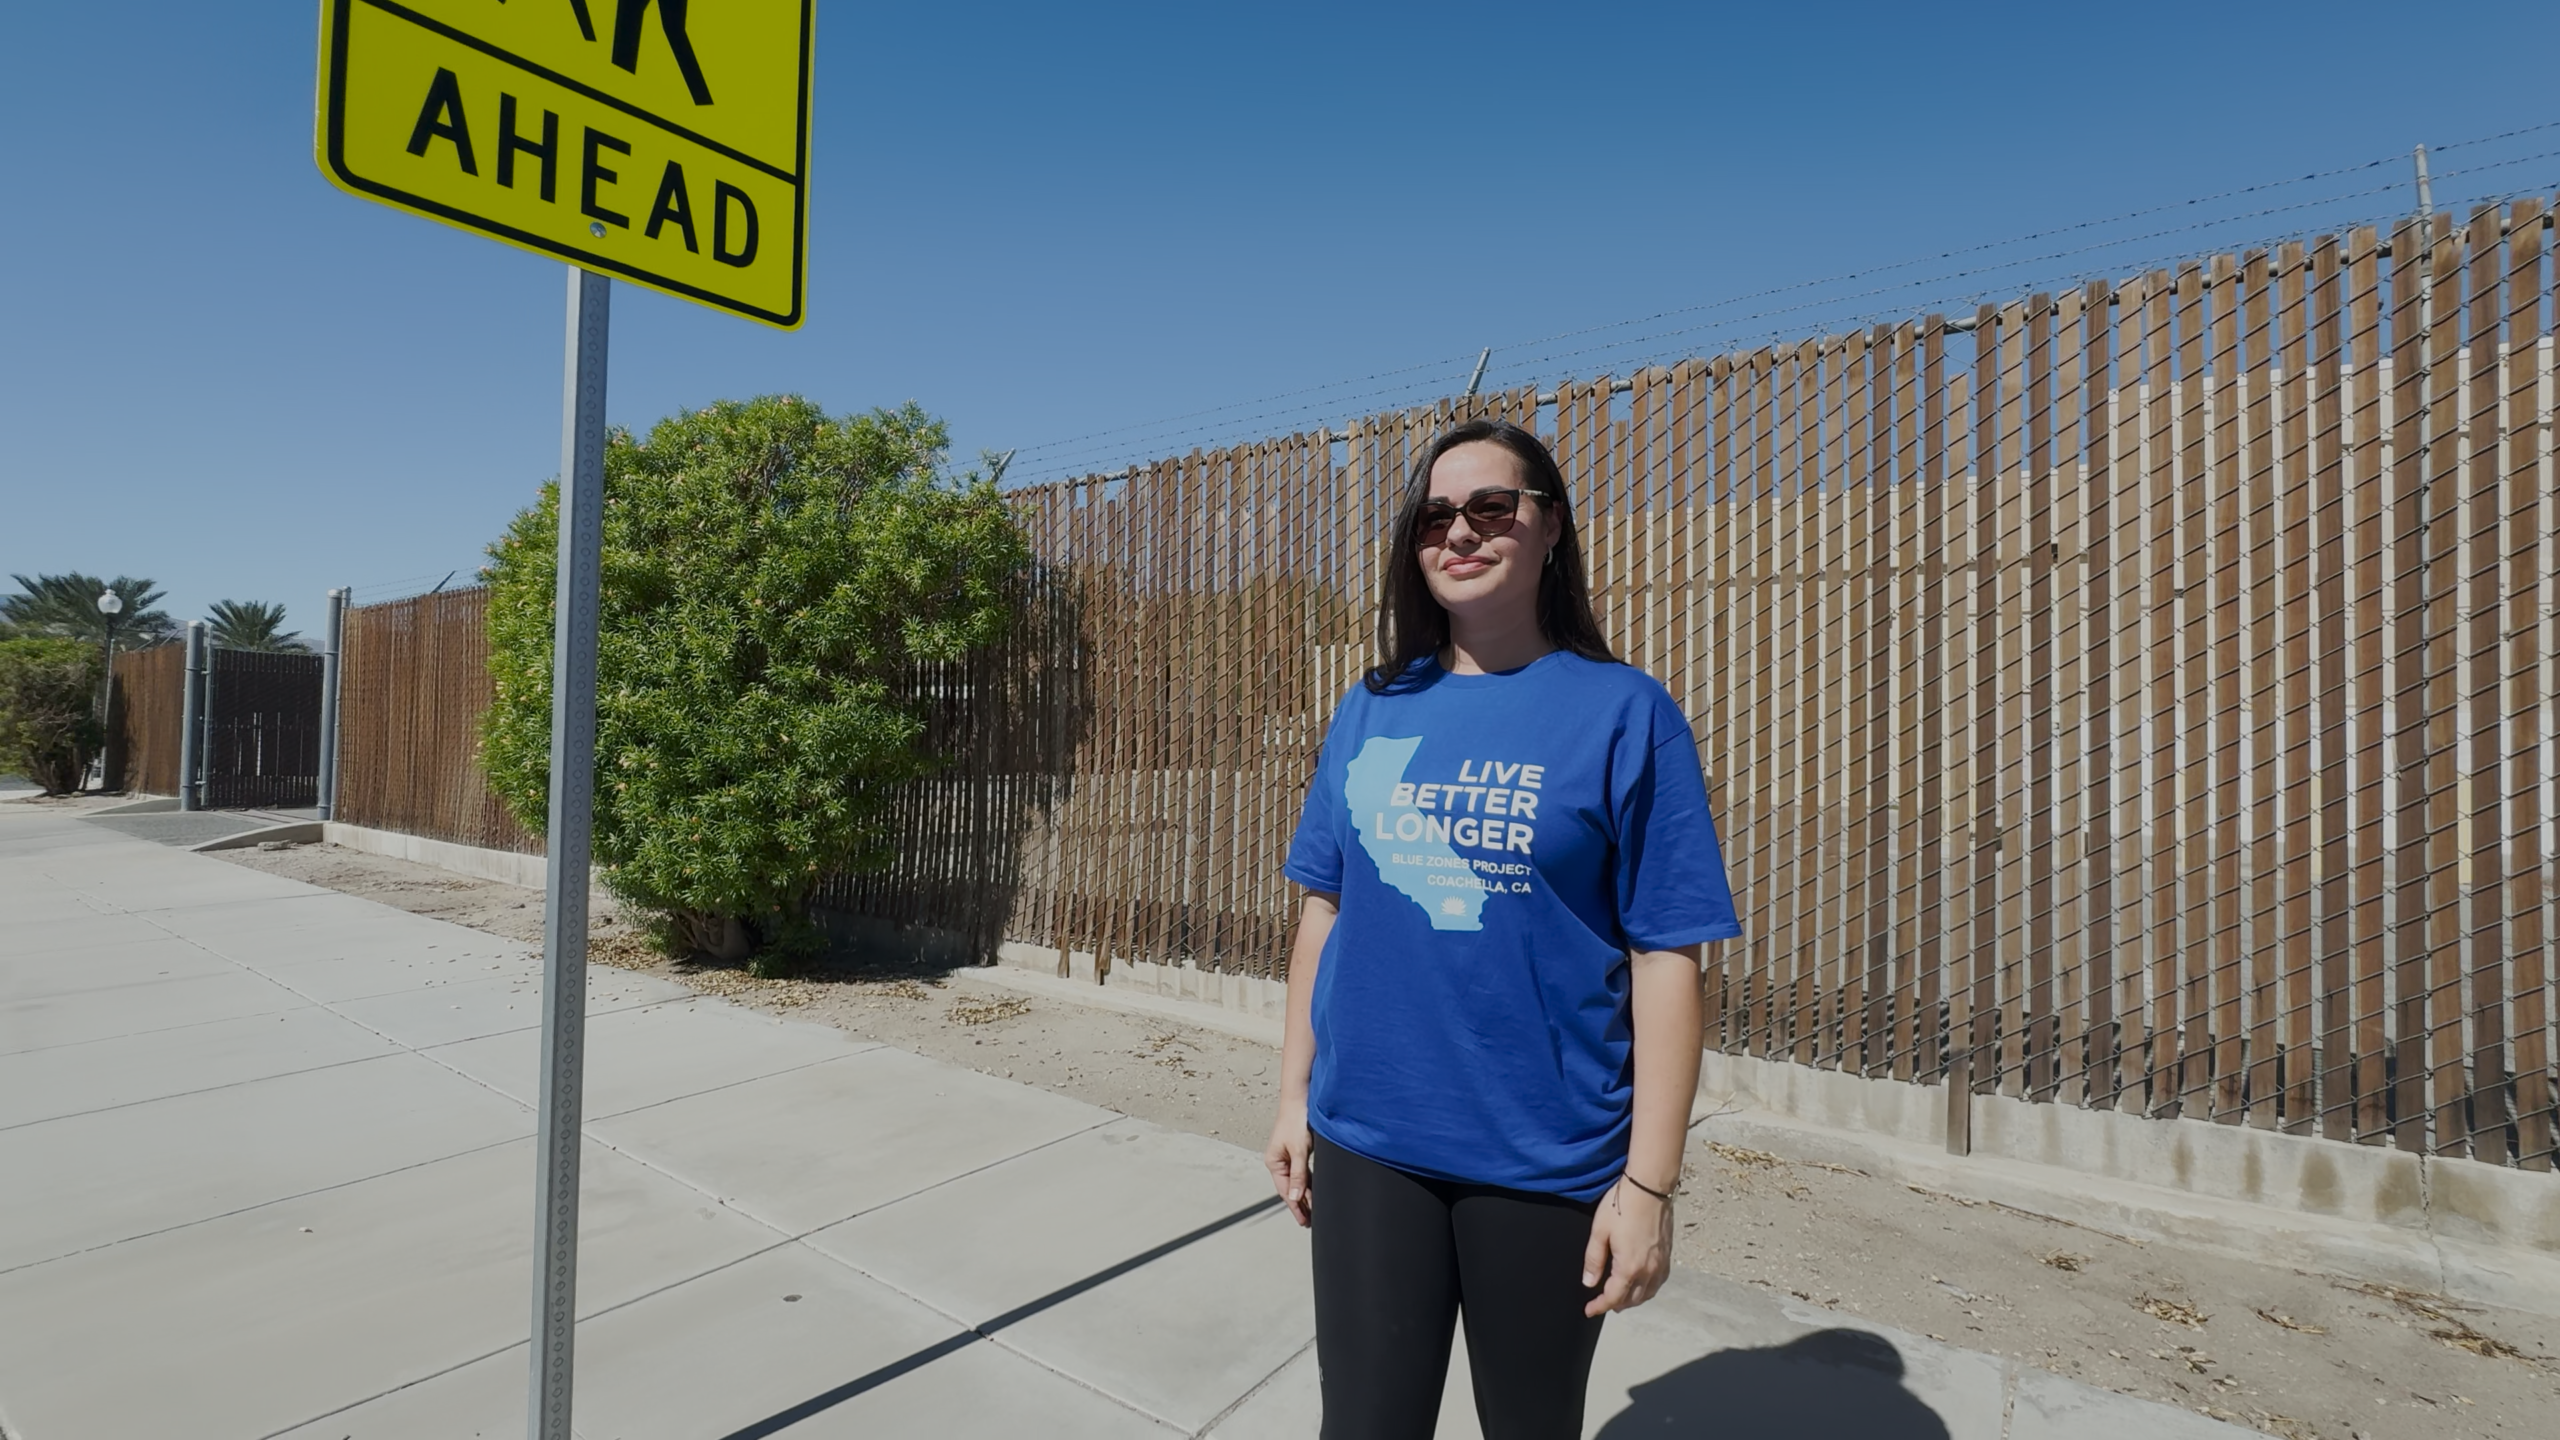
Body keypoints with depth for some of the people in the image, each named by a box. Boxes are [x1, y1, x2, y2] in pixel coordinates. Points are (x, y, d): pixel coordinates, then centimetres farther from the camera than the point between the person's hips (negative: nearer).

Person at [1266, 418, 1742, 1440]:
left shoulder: (1622, 712, -7)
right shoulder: (1372, 710, 3)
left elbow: (1665, 959, -8)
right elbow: (1324, 909, 7)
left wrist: (1650, 1182, -9)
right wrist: (1294, 1095, 7)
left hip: (1545, 1162, -2)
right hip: (1364, 1144, 3)